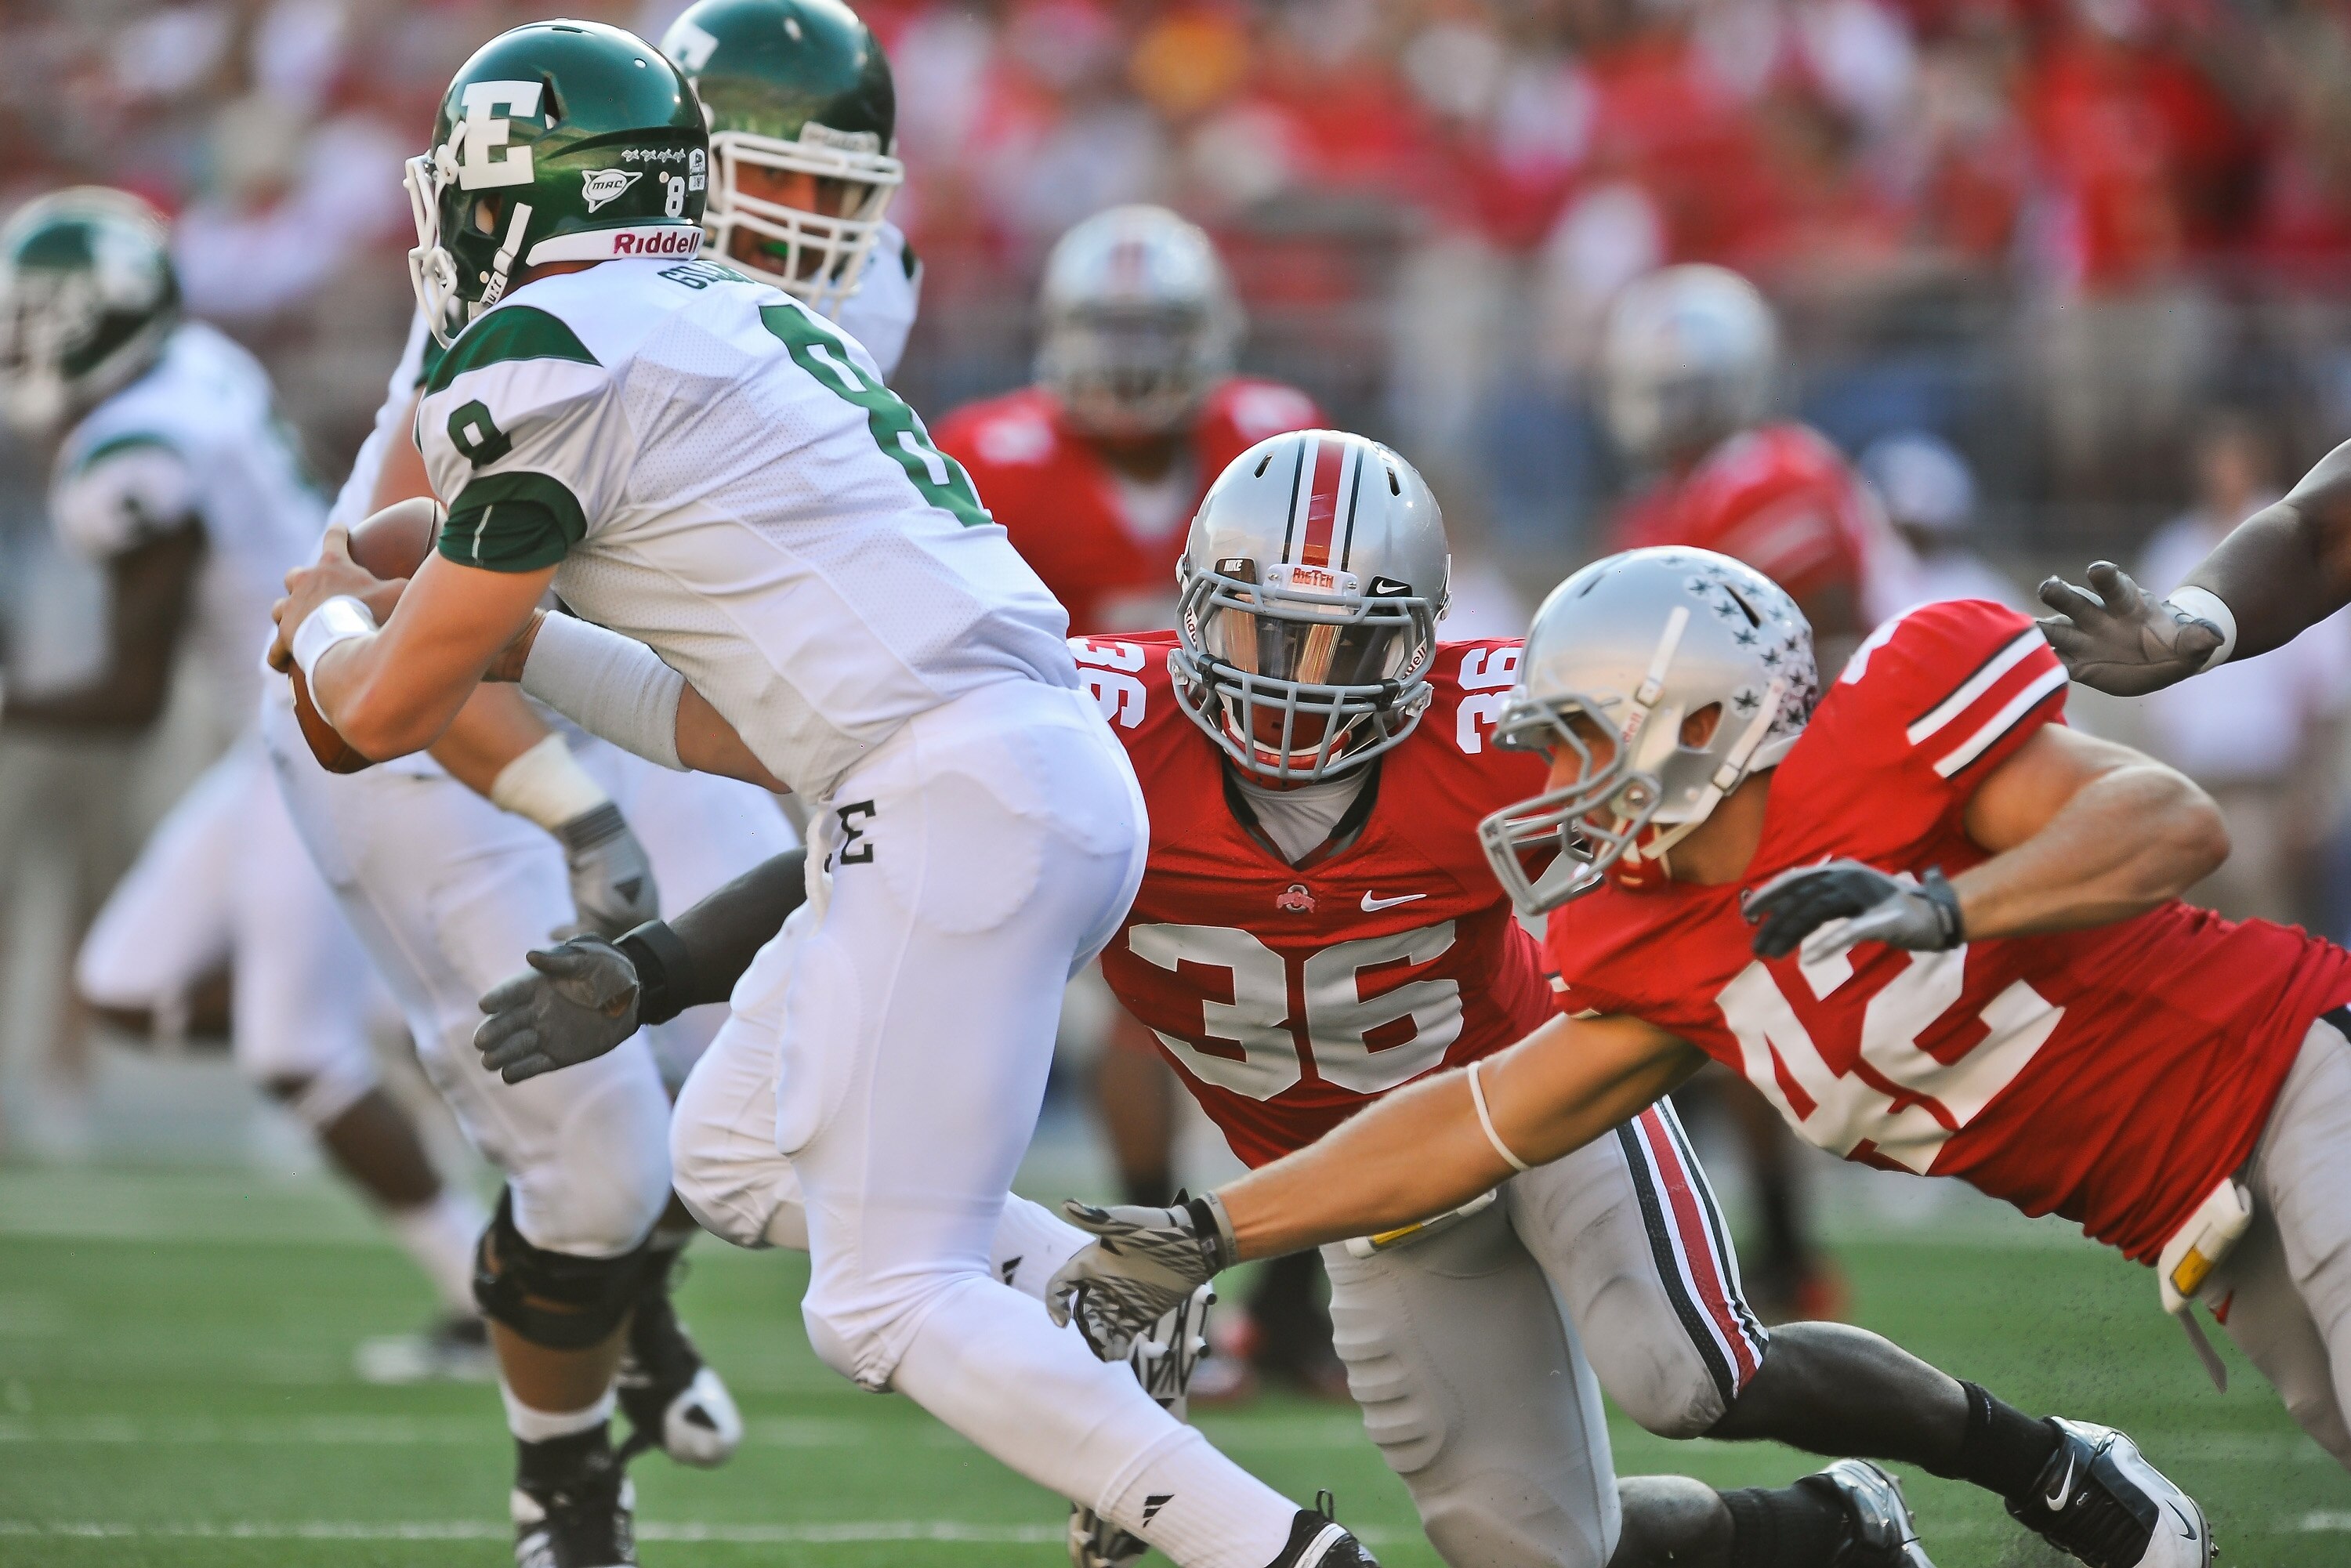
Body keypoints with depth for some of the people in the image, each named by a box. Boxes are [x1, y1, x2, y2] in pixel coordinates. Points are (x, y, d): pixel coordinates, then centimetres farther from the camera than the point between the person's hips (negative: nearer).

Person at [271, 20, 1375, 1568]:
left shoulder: (548, 356, -4)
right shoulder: (746, 318, 23)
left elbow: (390, 710, 3)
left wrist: (330, 617, 25)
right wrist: (515, 644, 28)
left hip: (952, 804, -9)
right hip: (1061, 760, 9)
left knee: (889, 1306, -7)